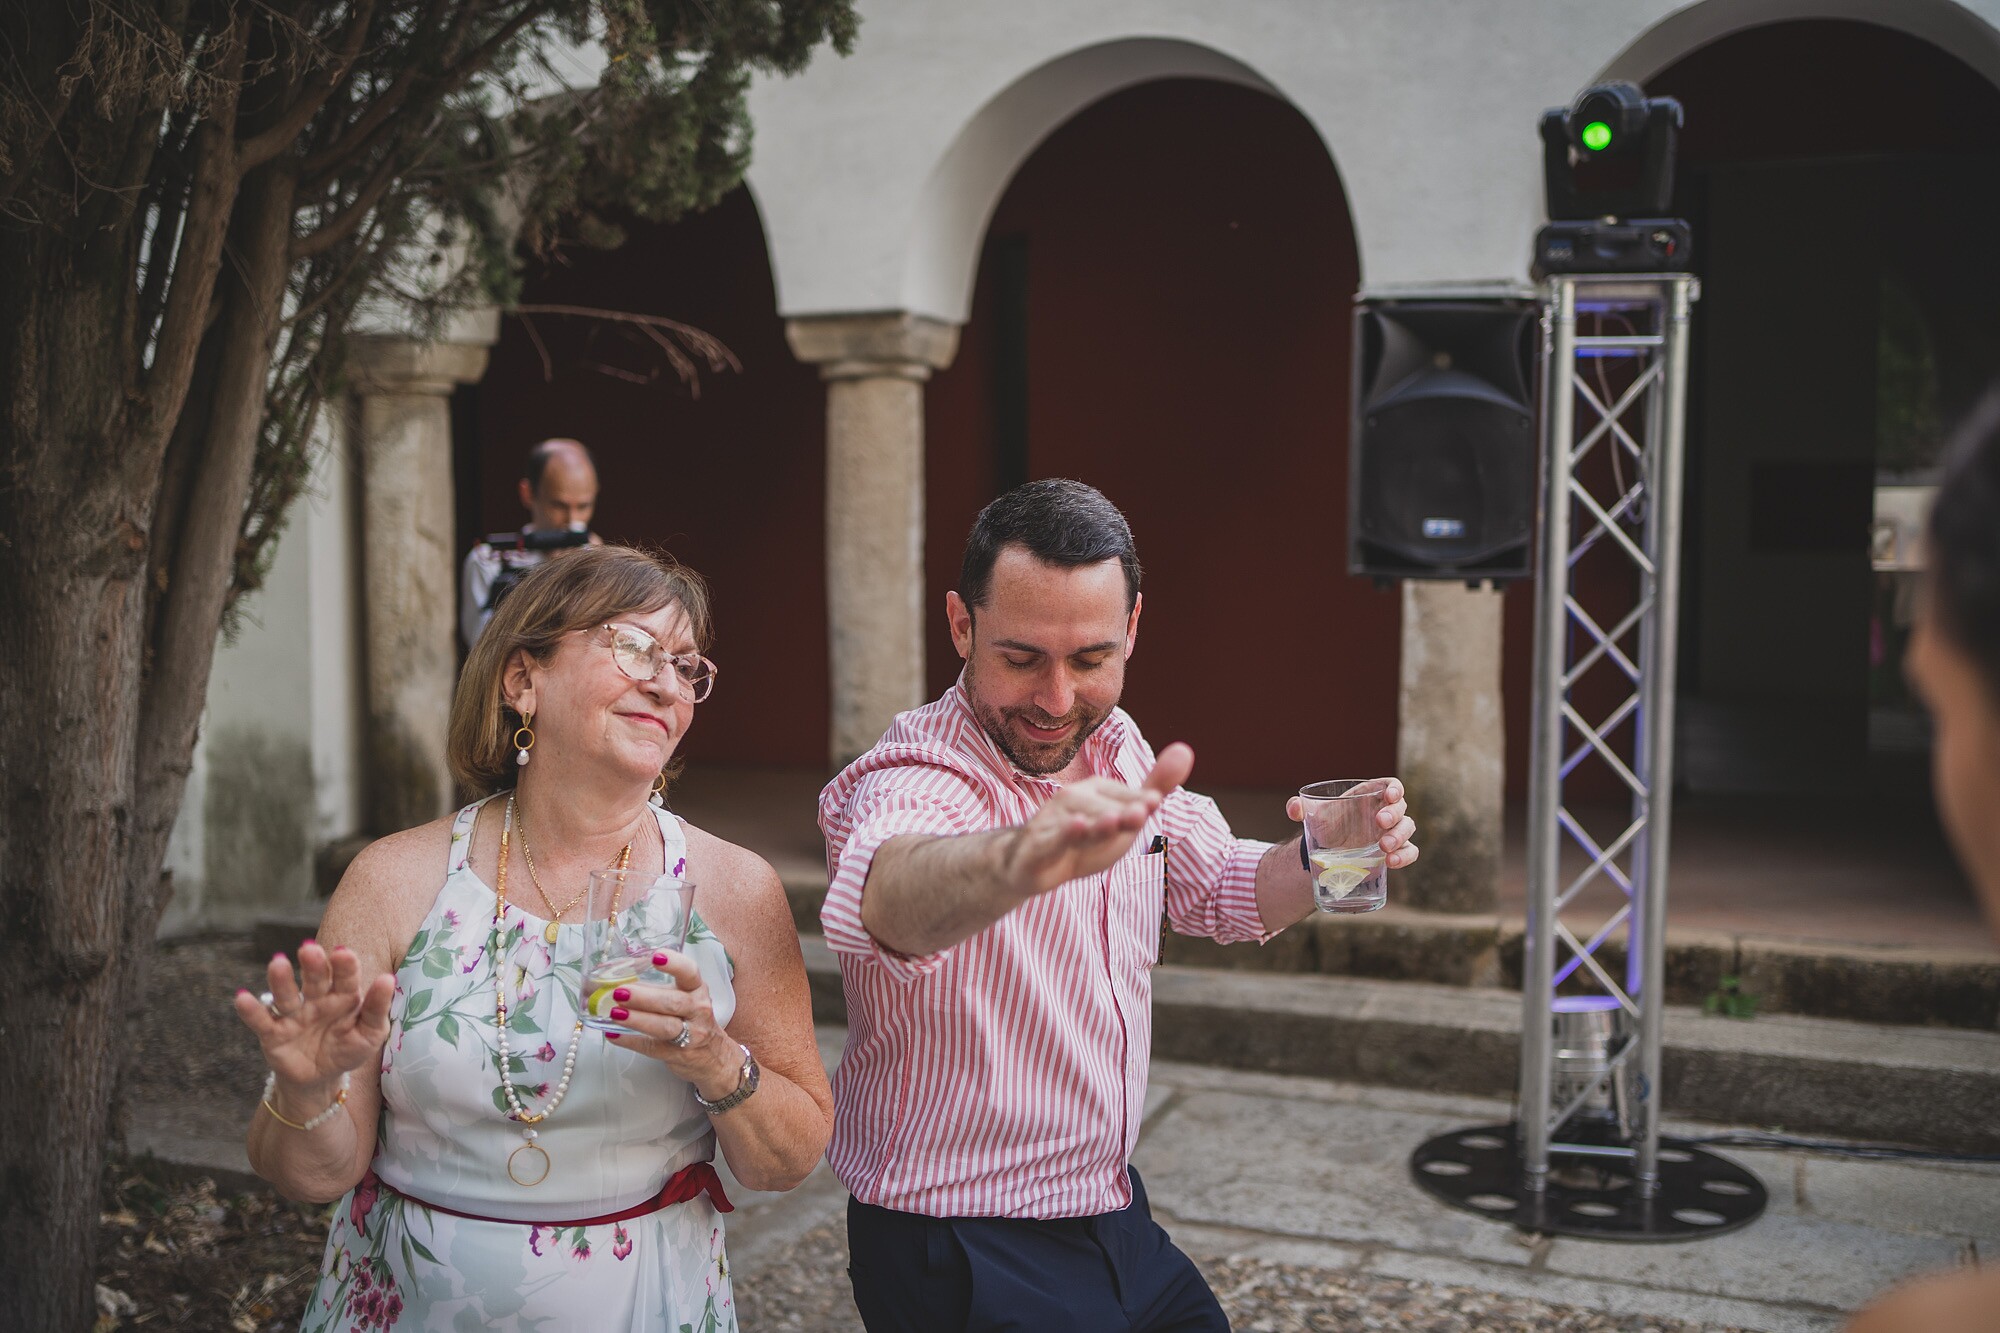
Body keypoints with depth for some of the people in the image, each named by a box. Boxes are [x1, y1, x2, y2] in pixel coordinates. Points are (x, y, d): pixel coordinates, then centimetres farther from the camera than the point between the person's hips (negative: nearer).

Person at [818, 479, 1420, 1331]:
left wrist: (1323, 860, -8)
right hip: (963, 1263, -7)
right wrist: (1022, 860, -71)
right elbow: (886, 895, -49)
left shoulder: (1117, 750, -1)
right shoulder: (914, 781, -26)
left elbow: (1217, 890, 13)